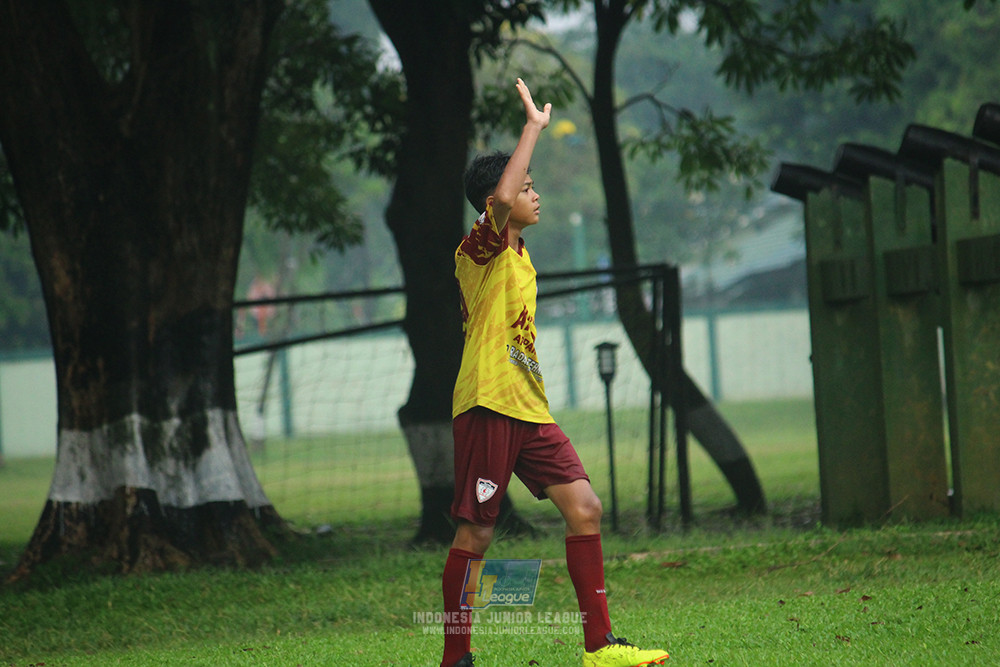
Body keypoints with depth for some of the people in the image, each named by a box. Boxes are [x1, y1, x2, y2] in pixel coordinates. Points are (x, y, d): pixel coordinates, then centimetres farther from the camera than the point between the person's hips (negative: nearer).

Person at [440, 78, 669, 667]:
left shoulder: (520, 258, 20)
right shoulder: (482, 249, -8)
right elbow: (500, 202, -29)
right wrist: (535, 126, -21)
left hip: (529, 409, 8)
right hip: (488, 406, -8)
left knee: (584, 506, -2)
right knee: (475, 535, -4)